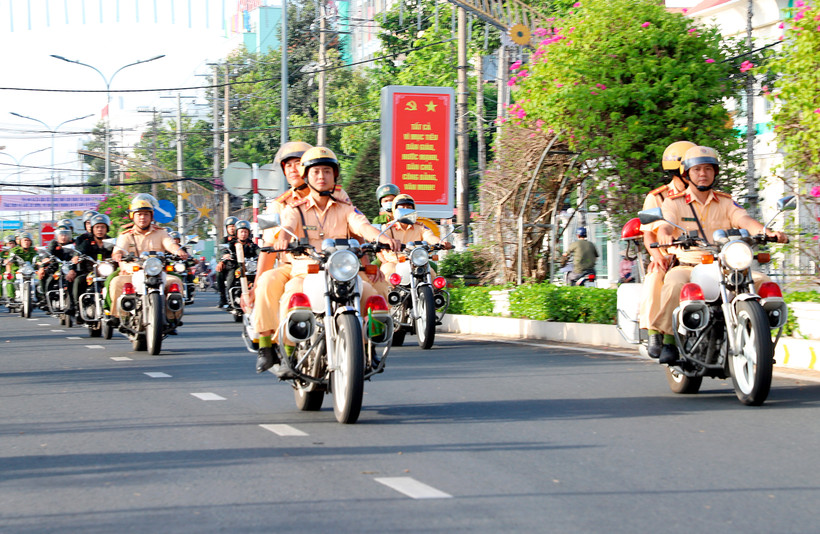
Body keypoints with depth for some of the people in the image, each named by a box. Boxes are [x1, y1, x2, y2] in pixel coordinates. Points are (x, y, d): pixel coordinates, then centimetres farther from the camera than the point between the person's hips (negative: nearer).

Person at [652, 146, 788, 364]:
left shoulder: (726, 202, 14)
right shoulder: (674, 202, 7)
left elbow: (745, 220, -4)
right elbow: (665, 225, -12)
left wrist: (768, 232, -26)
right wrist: (665, 236, -38)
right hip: (687, 266, -3)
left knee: (762, 281, -20)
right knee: (674, 284, -37)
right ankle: (669, 340, -22)